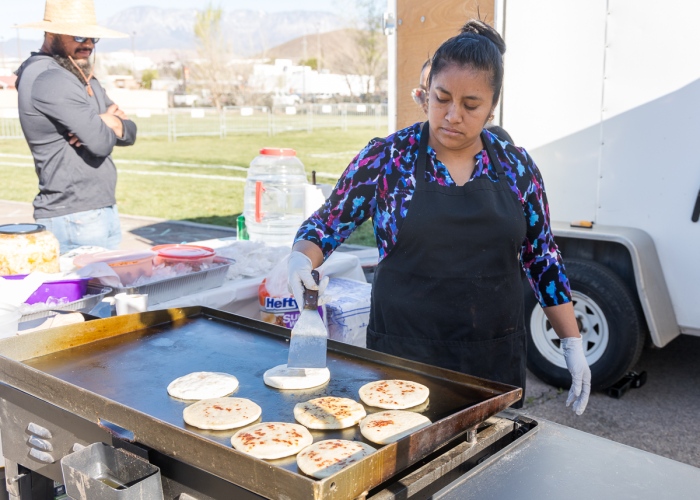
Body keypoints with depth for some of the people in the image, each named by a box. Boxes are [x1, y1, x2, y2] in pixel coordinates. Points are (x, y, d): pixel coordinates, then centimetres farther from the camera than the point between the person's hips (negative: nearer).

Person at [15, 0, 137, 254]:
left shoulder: (82, 77, 16)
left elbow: (130, 133, 11)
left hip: (103, 211, 9)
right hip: (75, 220, -9)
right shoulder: (48, 79, -14)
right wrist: (111, 125, 0)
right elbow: (101, 143, -21)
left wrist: (113, 124, -10)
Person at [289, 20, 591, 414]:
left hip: (497, 359, 2)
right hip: (404, 357, -2)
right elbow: (328, 223, 1)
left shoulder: (516, 167, 1)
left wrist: (573, 344, 6)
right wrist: (301, 259, -21)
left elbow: (543, 260, 7)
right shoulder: (385, 158, -5)